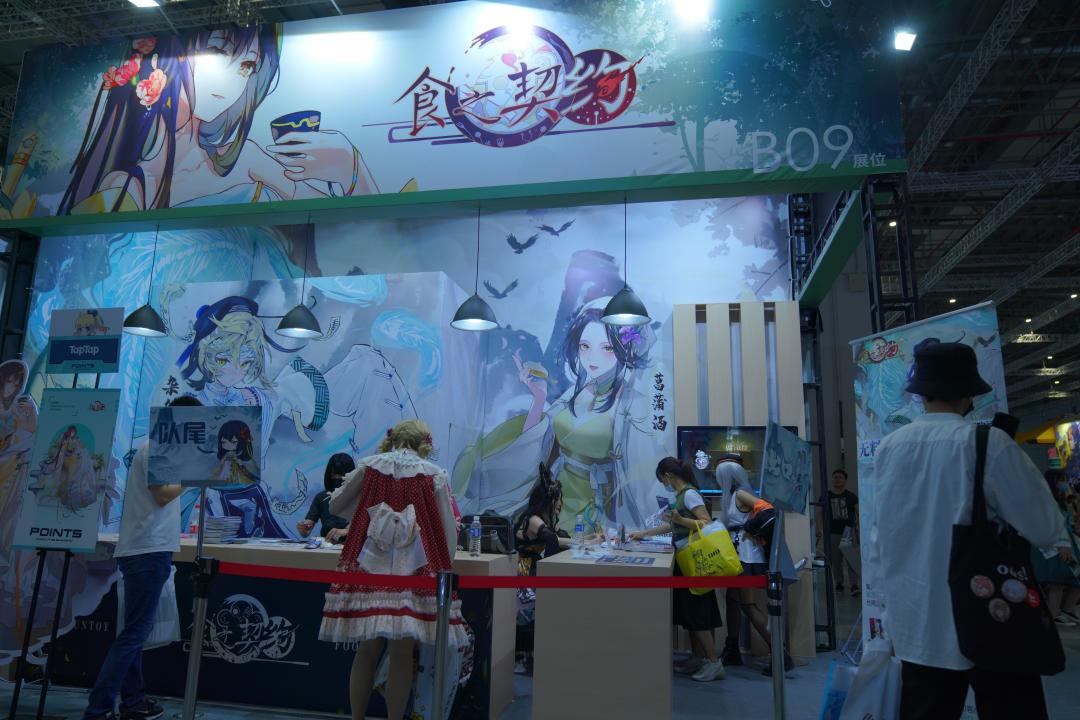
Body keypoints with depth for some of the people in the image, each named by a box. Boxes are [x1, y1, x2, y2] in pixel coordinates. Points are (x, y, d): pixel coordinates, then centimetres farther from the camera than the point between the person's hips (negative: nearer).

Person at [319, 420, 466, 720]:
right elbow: (449, 530, 0)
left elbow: (335, 506, 15)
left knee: (367, 651, 12)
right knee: (401, 655, 6)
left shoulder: (368, 466, 4)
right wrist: (442, 566, 14)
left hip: (369, 569, 2)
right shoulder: (434, 474, -1)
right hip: (414, 572, -2)